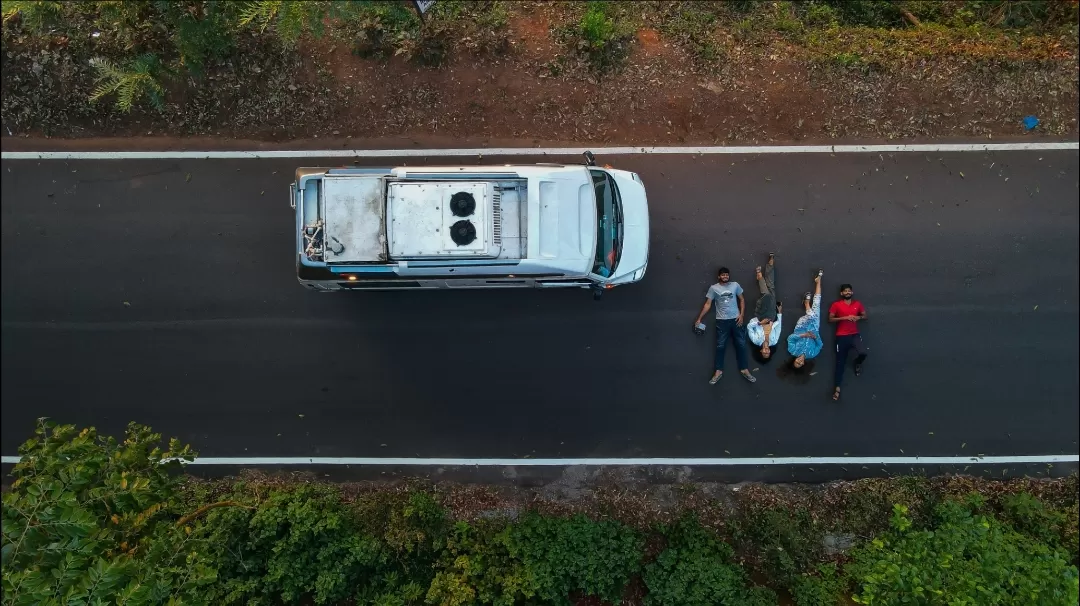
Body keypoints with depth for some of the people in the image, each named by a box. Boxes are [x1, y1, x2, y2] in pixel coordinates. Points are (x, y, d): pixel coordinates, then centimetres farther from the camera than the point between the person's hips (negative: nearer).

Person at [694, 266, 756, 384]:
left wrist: (741, 315, -2)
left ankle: (744, 370, 13)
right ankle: (718, 372, 8)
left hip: (735, 319, 2)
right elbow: (708, 304, 0)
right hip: (722, 321, -2)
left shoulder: (735, 285, 3)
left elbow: (742, 300, 10)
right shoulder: (713, 288, -1)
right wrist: (699, 319, -4)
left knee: (741, 344, 4)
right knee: (720, 346, 2)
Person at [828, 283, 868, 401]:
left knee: (863, 353, -25)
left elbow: (865, 316, 17)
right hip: (842, 336, -2)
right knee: (840, 362, -2)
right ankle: (837, 388, -1)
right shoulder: (836, 305, 1)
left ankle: (858, 363, 14)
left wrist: (858, 318, -5)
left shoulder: (858, 304, 9)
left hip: (855, 334, 2)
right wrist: (844, 318, -14)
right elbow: (831, 319, -3)